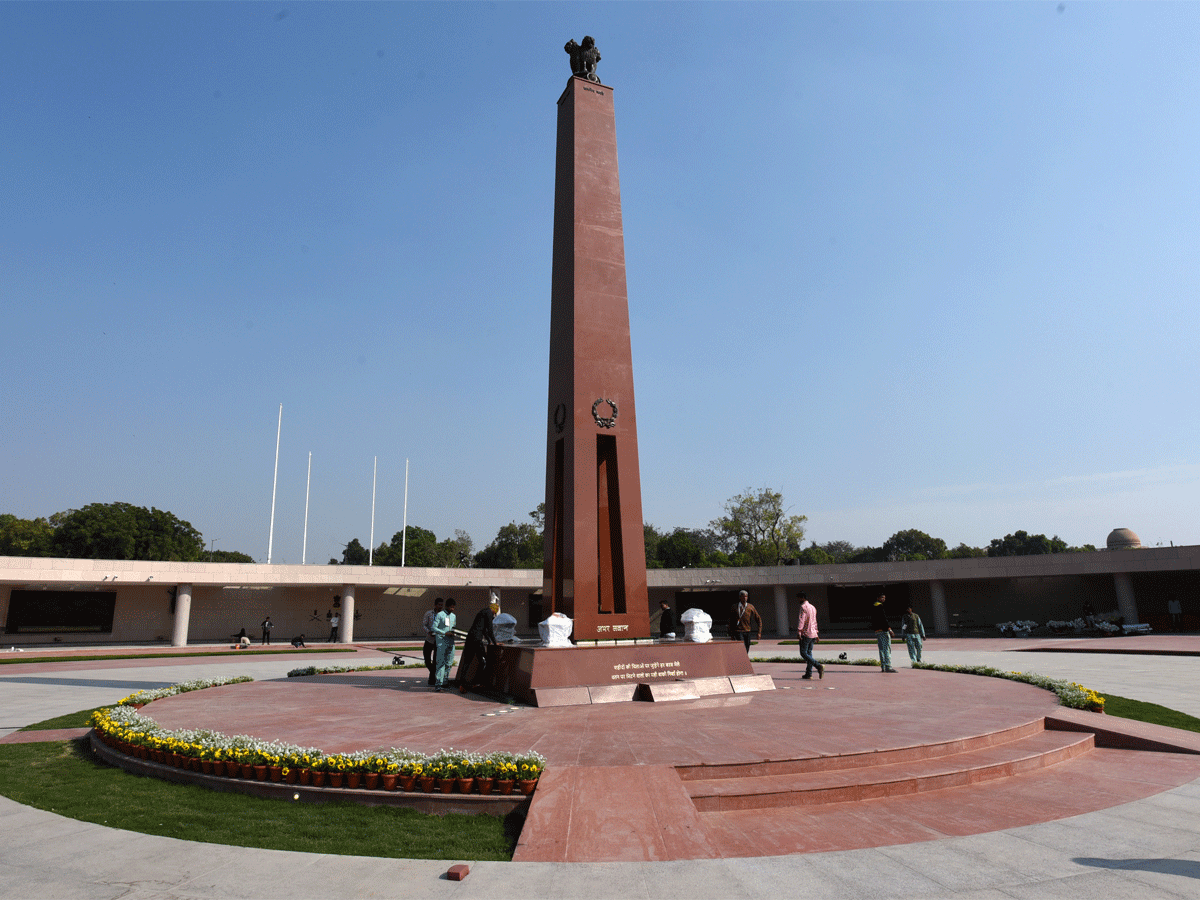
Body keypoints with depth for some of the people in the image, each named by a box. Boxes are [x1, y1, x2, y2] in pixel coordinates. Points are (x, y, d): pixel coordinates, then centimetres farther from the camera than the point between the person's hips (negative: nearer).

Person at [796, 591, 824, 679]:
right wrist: (816, 634, 30)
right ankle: (809, 673, 10)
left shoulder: (803, 607, -11)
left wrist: (799, 631, -26)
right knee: (809, 653, 12)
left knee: (803, 653, -5)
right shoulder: (813, 607, 17)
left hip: (806, 634, -9)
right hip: (813, 634, 9)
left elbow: (802, 619, -22)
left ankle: (819, 666, -19)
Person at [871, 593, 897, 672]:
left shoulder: (873, 607, 20)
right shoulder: (880, 606, -9)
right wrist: (889, 628, -19)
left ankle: (883, 666, 11)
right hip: (883, 630, -10)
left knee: (881, 649, 11)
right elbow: (883, 618, -18)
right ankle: (888, 667, -15)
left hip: (877, 631, 10)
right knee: (887, 648, -10)